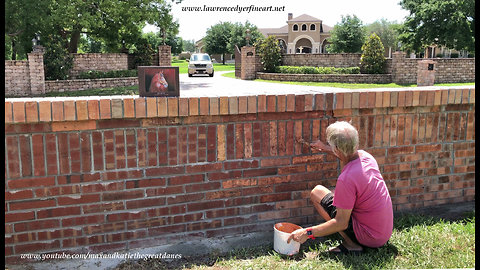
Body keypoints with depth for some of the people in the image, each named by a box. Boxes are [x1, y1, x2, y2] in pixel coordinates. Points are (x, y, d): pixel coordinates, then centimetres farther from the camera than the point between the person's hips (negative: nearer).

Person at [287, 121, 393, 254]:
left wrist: (307, 233, -18)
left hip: (369, 237, -8)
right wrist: (326, 149, 27)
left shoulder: (346, 179, -28)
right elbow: (348, 156, 23)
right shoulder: (365, 156, -5)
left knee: (317, 192, -4)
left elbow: (341, 223, -23)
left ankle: (351, 244, -4)